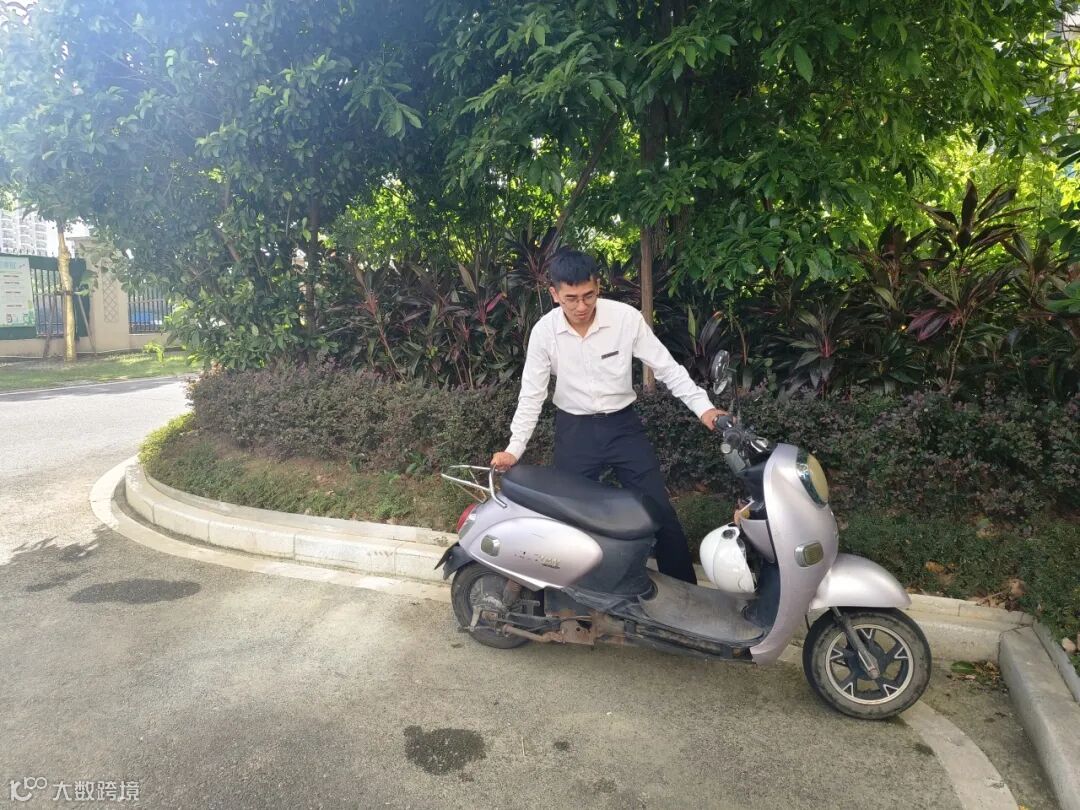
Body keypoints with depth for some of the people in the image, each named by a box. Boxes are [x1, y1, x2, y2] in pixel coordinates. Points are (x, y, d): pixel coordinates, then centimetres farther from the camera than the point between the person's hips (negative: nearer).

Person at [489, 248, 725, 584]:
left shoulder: (626, 318, -15)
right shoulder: (544, 331, -12)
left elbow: (667, 367, -8)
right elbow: (532, 394, -4)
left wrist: (703, 407, -18)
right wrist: (514, 449, -9)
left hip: (623, 424, 0)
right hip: (574, 429, 0)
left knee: (661, 511, 1)